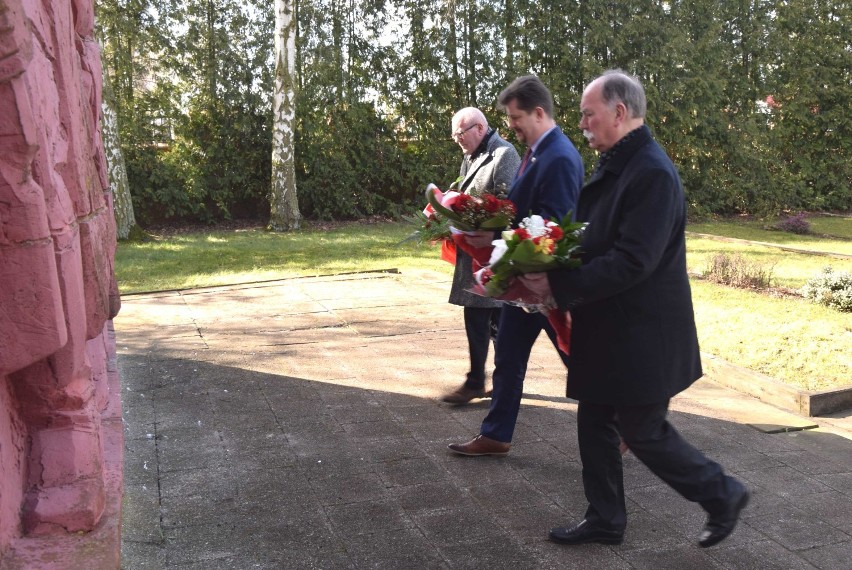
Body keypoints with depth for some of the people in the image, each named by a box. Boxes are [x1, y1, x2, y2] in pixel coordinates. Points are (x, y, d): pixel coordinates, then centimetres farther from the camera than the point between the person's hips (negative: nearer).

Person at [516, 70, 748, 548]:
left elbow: (632, 262, -27)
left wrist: (558, 286, -25)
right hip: (607, 330, 9)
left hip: (641, 336, -9)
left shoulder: (653, 173, -21)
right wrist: (547, 266, -1)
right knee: (595, 424, 15)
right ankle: (605, 521, 30)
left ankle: (721, 494, 26)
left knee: (642, 432, 3)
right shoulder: (614, 166, 9)